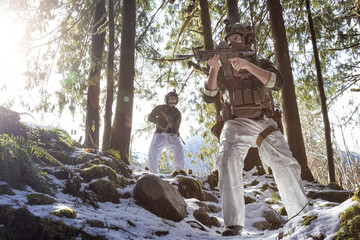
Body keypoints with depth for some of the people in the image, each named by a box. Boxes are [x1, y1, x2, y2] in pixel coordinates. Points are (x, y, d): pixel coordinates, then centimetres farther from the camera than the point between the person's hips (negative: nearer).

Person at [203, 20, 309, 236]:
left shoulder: (261, 63, 12)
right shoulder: (223, 69, 12)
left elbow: (278, 82, -9)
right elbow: (209, 97, 0)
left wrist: (248, 66, -19)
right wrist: (213, 69, -14)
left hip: (264, 123, 1)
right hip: (236, 125, -1)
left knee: (286, 164, -12)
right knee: (228, 161, -28)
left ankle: (302, 216, 5)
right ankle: (233, 224, -27)